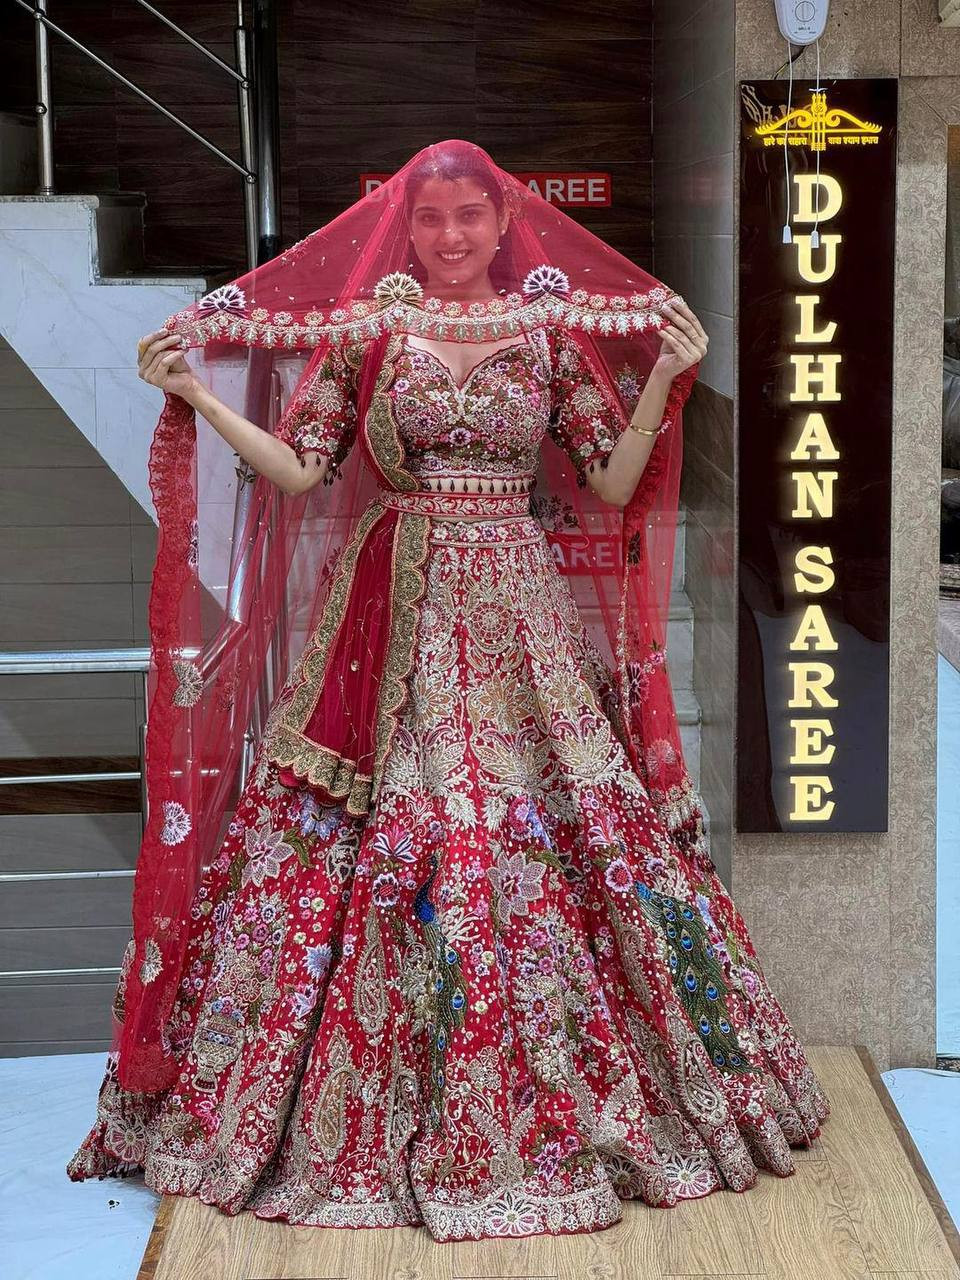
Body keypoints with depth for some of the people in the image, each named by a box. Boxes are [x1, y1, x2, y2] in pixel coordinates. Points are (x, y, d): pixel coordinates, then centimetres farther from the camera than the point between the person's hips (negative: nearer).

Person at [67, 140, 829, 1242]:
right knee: (386, 845, -2)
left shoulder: (554, 335, 6)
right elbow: (299, 470, 1)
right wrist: (194, 396, -6)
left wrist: (663, 383, -9)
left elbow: (611, 486, 3)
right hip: (397, 617, 0)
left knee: (535, 839, -1)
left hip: (521, 619, 0)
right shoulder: (366, 334, 5)